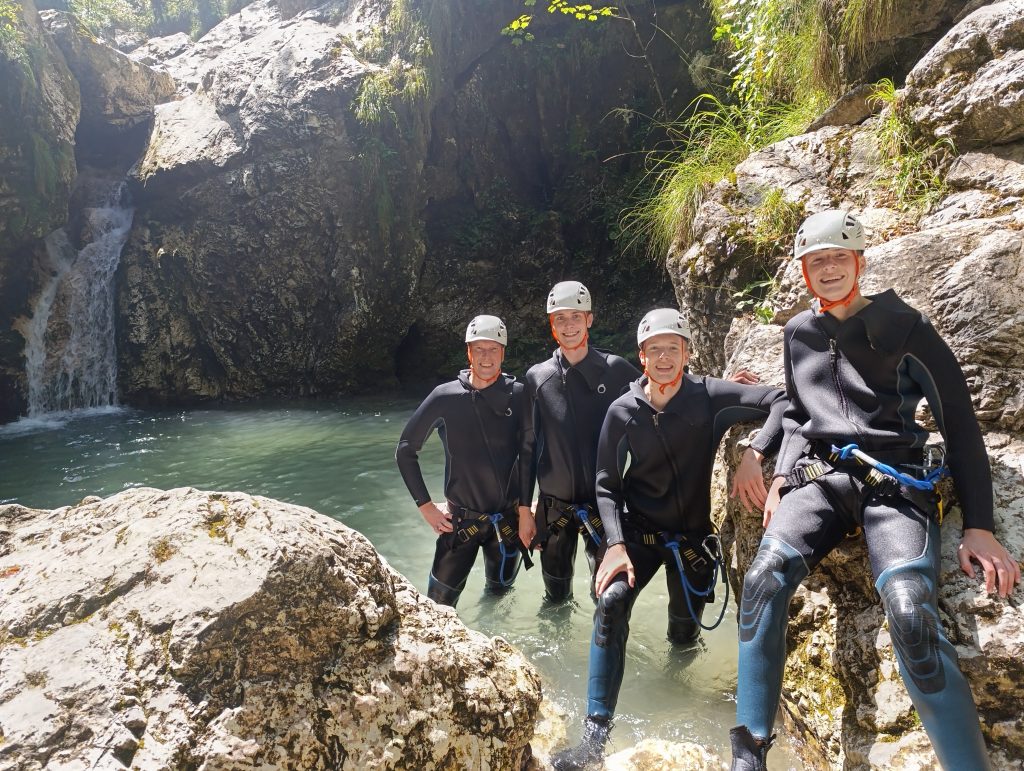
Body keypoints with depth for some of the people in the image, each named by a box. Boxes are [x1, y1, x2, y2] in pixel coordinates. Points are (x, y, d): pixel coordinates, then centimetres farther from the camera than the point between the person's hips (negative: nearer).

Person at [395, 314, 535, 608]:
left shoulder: (517, 395, -7)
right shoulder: (445, 397, -8)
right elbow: (406, 451, 0)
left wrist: (526, 511, -3)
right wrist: (425, 506, -3)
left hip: (508, 518, 1)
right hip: (460, 519, -1)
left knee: (500, 591, 18)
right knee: (439, 604, -1)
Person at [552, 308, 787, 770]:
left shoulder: (709, 397, -12)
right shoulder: (623, 411, -10)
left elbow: (782, 402, -14)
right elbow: (606, 486, -6)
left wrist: (754, 454, -29)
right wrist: (615, 545, -19)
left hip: (691, 534, 1)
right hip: (636, 529, -1)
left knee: (687, 631, 9)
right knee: (612, 602, -24)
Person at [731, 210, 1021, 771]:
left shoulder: (902, 326, 3)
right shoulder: (800, 333, 15)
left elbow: (959, 421, 2)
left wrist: (979, 525, -6)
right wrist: (781, 477, 7)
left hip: (894, 482, -2)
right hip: (819, 477, 3)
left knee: (911, 612, -31)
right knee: (764, 577, -27)